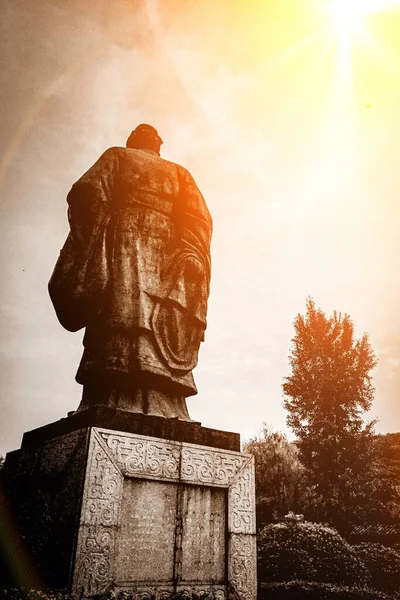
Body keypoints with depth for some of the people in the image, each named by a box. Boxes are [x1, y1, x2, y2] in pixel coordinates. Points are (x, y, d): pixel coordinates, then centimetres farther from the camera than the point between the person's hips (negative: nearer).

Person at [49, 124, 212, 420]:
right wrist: (190, 263, 2)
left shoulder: (117, 156, 21)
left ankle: (113, 409, -35)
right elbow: (200, 221, 10)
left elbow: (88, 194, 2)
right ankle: (163, 415, -18)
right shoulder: (180, 173, 28)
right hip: (167, 255, 3)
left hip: (124, 243, -3)